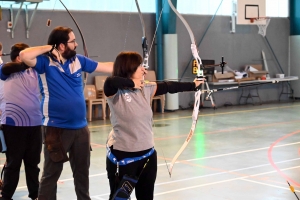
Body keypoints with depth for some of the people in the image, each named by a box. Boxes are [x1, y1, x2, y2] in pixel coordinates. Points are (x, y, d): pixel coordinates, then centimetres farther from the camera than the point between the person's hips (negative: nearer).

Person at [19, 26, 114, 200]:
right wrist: (49, 48, -17)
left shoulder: (78, 60, 5)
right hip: (57, 128, -6)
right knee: (51, 173, 3)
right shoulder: (46, 62, -10)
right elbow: (24, 56, -28)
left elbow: (105, 67, 13)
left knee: (82, 171, 21)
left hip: (81, 127, 6)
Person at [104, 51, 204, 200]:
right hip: (122, 156, -6)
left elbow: (169, 86, 13)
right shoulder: (116, 92, -15)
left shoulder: (146, 89, 4)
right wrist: (132, 83, -21)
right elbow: (110, 82, -36)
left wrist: (193, 85, 19)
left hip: (147, 154, 7)